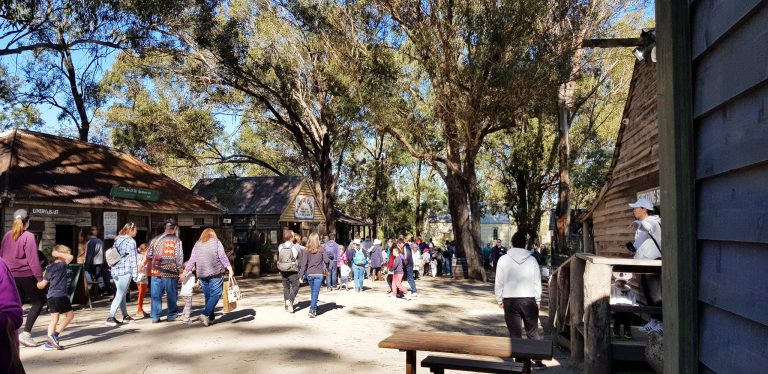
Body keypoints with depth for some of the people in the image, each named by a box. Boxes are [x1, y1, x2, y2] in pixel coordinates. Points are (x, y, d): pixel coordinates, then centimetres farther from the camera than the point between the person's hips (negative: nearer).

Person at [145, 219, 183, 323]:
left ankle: (155, 316, 12)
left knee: (156, 295, 10)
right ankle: (171, 315, 14)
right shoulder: (177, 240, -6)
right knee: (171, 295, 8)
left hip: (156, 272, 3)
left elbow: (149, 256, 8)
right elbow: (179, 257, -8)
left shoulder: (155, 239, 4)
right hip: (171, 272, -2)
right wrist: (179, 269, 6)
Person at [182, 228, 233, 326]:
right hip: (215, 273, -5)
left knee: (208, 296, 13)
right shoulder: (216, 242, 1)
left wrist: (184, 273, 21)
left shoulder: (197, 244, 13)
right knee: (215, 294, -2)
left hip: (202, 274, 5)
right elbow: (223, 257, -5)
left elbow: (192, 261, 13)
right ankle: (205, 314, -17)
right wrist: (230, 270, -7)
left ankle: (211, 318, 17)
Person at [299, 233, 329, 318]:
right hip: (319, 274, -2)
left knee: (313, 291, 18)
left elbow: (304, 263, -5)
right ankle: (312, 309, -12)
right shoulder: (321, 250, -6)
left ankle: (314, 308, 29)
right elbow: (326, 261, -5)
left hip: (309, 274, 2)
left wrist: (301, 274, -1)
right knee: (316, 292, -1)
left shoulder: (306, 250, -4)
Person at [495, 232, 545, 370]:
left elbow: (499, 282, -2)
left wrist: (499, 300, 9)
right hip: (529, 299, 1)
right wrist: (538, 300, 11)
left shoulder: (503, 259, -4)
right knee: (533, 332, 12)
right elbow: (537, 282, 2)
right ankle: (537, 361, 16)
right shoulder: (531, 259, -2)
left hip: (510, 300, -1)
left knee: (515, 333, 7)